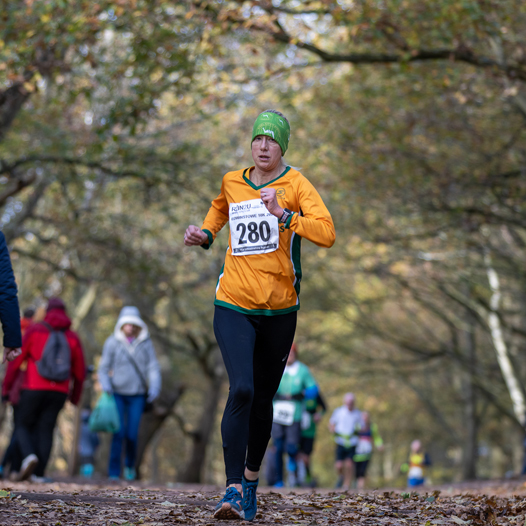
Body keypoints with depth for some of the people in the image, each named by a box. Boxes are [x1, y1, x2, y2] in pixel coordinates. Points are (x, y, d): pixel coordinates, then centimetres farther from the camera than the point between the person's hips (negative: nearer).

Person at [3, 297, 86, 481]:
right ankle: (39, 473, -1)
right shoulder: (72, 337, 9)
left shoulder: (35, 330, 2)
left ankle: (29, 455, -18)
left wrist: (7, 386, 5)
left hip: (34, 388, -2)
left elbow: (17, 358, -1)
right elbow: (80, 371, 12)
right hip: (59, 392, 2)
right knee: (46, 430, 8)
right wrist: (75, 396, 23)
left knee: (24, 426, 10)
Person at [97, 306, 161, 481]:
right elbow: (104, 368, 3)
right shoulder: (112, 342, -1)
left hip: (137, 395, 1)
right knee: (119, 433, -10)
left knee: (132, 434, -3)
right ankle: (114, 472, -2)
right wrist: (106, 386, -13)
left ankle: (130, 465, 25)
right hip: (117, 393, -1)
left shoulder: (145, 343, 3)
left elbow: (153, 367, 5)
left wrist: (154, 388, -9)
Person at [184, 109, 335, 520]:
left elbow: (327, 233, -19)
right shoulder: (231, 183, 7)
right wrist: (204, 235, 15)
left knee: (263, 398, 10)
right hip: (234, 307, 0)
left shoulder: (295, 184, -4)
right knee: (241, 390, -19)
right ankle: (233, 490, -20)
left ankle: (252, 476, 33)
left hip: (279, 309, 0)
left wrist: (284, 215, -29)